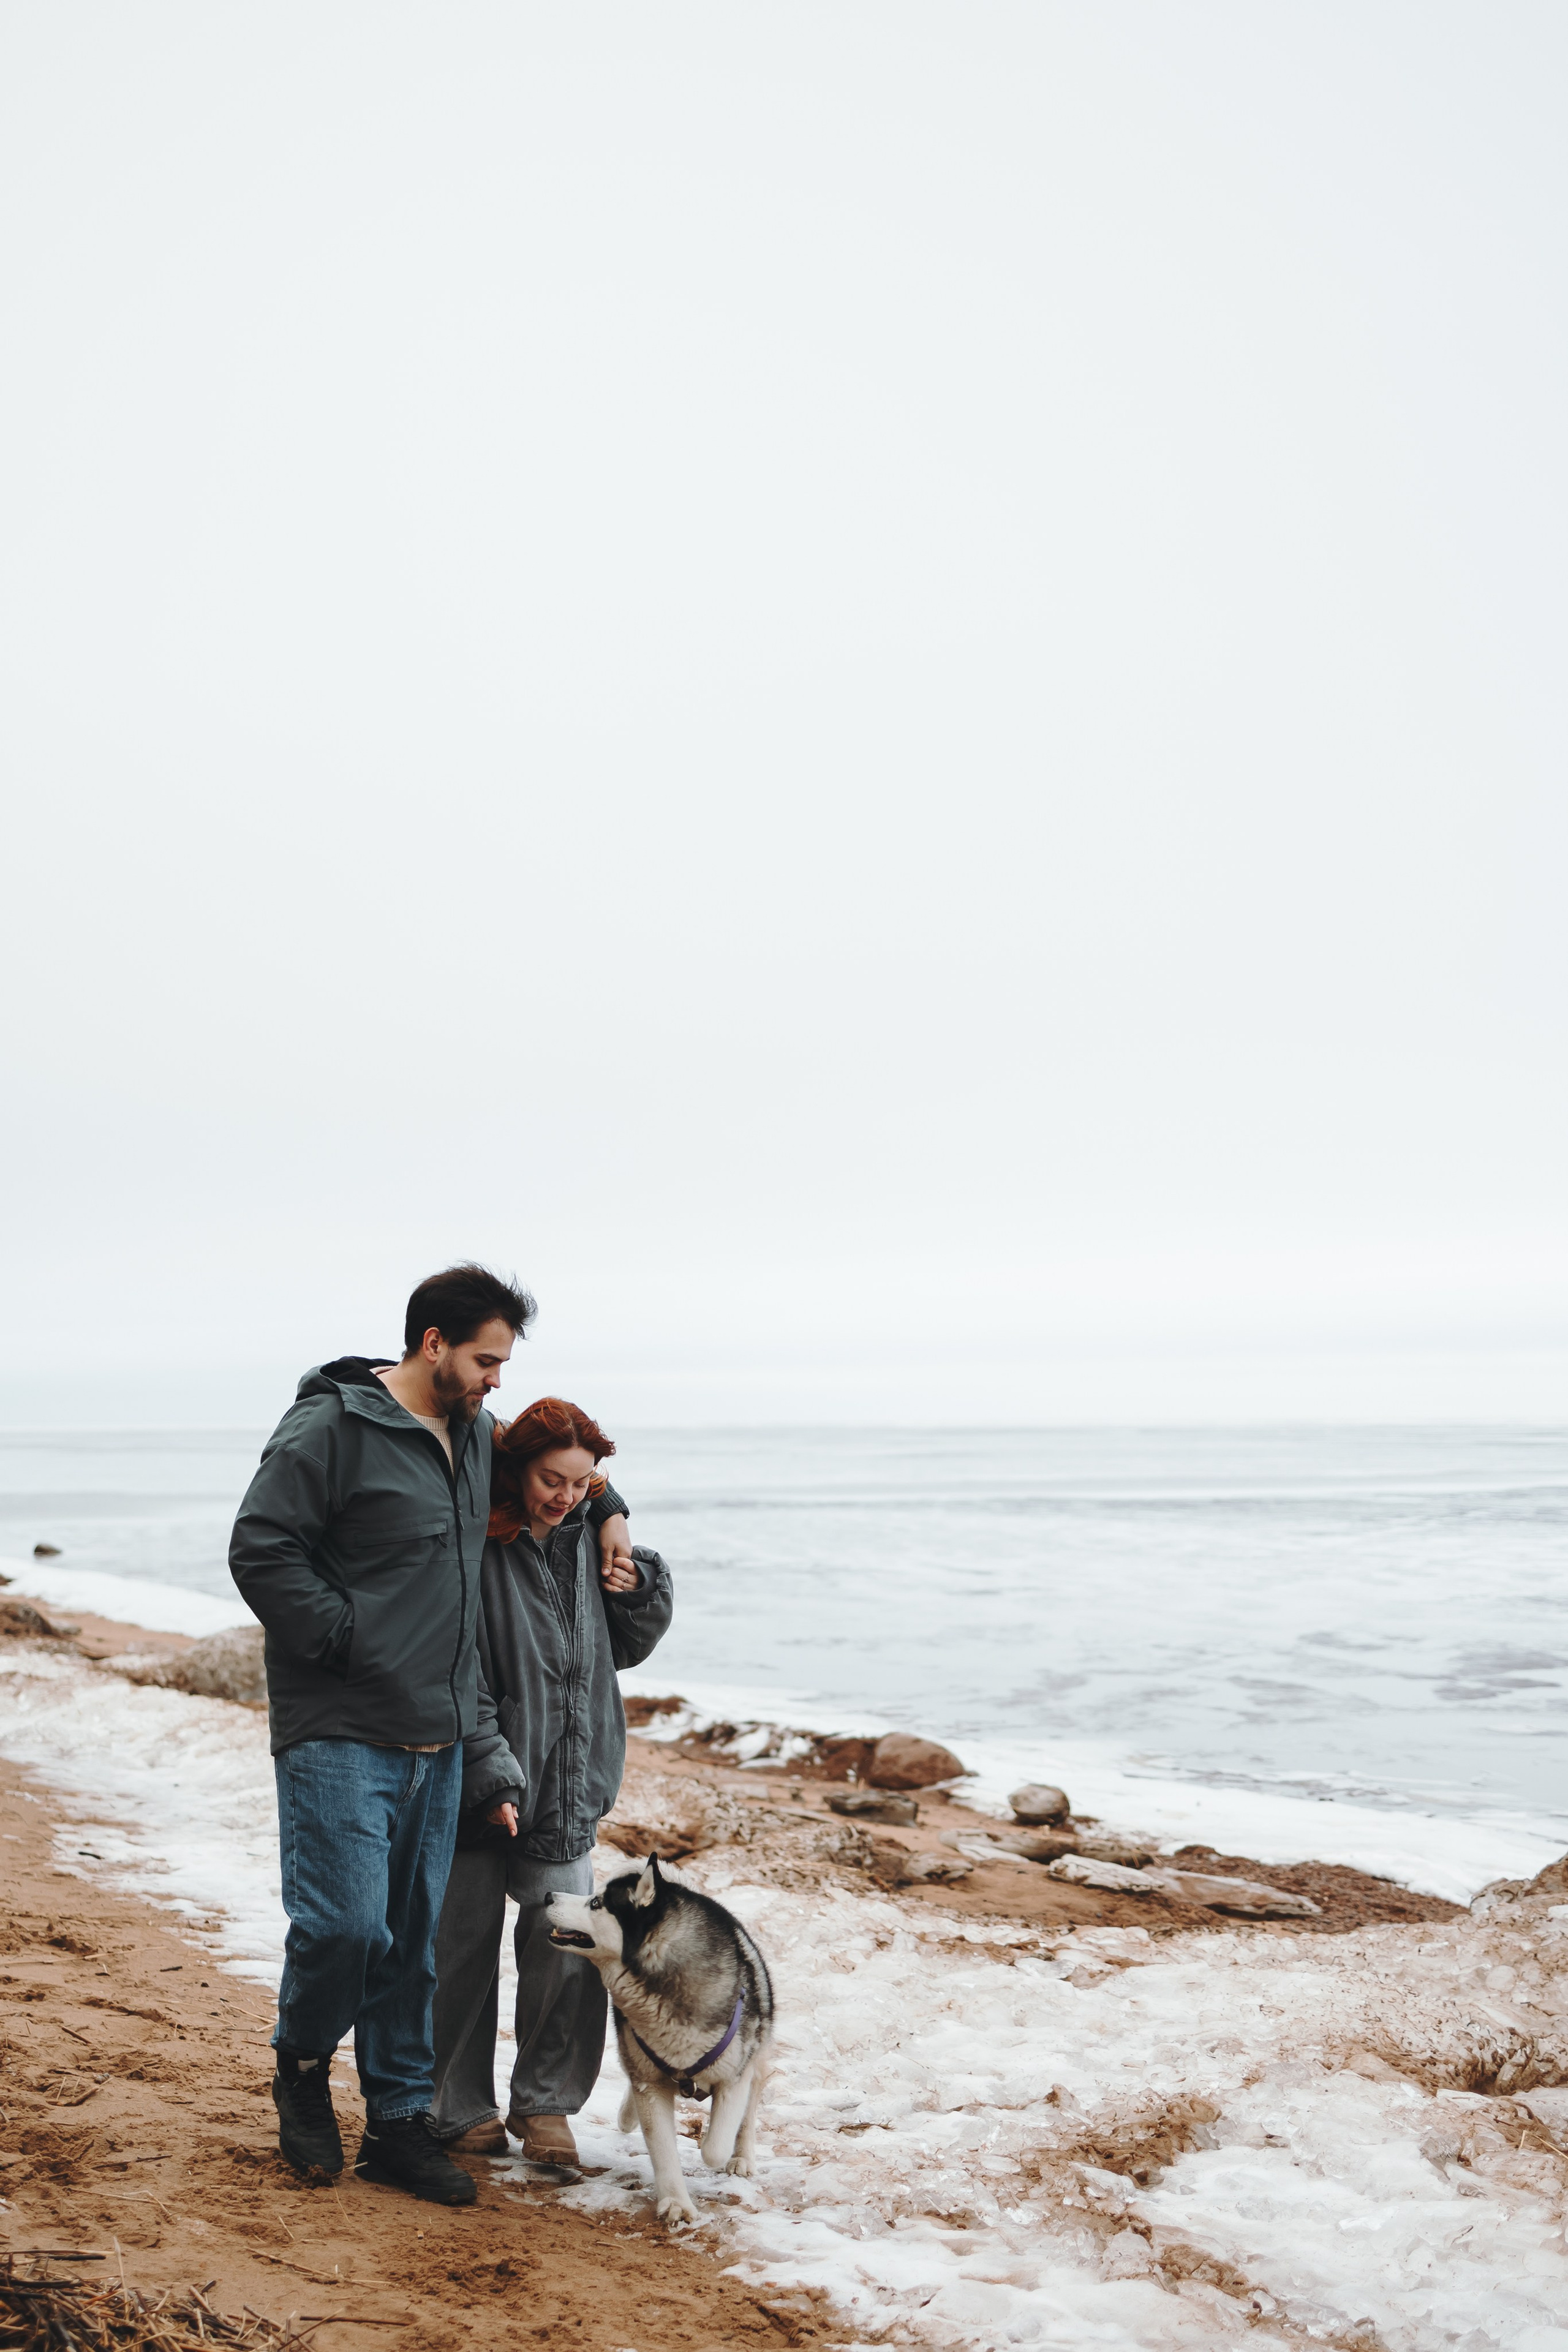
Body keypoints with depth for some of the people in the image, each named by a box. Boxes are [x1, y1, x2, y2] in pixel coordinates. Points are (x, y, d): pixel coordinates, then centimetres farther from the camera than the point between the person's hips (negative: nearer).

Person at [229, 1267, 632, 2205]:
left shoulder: (477, 1433, 14)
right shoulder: (333, 1426, -11)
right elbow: (261, 1550, -15)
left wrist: (608, 1508, 20)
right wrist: (344, 1641, -16)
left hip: (437, 1739, 7)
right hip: (340, 1733, -7)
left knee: (414, 1938, 11)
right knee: (345, 1923, -12)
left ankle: (400, 2119, 21)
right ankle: (303, 2065, 17)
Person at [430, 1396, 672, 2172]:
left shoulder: (589, 1539, 6)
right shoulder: (475, 1548, -13)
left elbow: (626, 1647, 17)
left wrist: (636, 1589, -2)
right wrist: (492, 1779, -18)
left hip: (567, 1783, 4)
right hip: (481, 1784, -4)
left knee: (565, 1945, 2)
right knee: (464, 1946, 6)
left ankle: (544, 2102, 18)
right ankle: (461, 2109, 22)